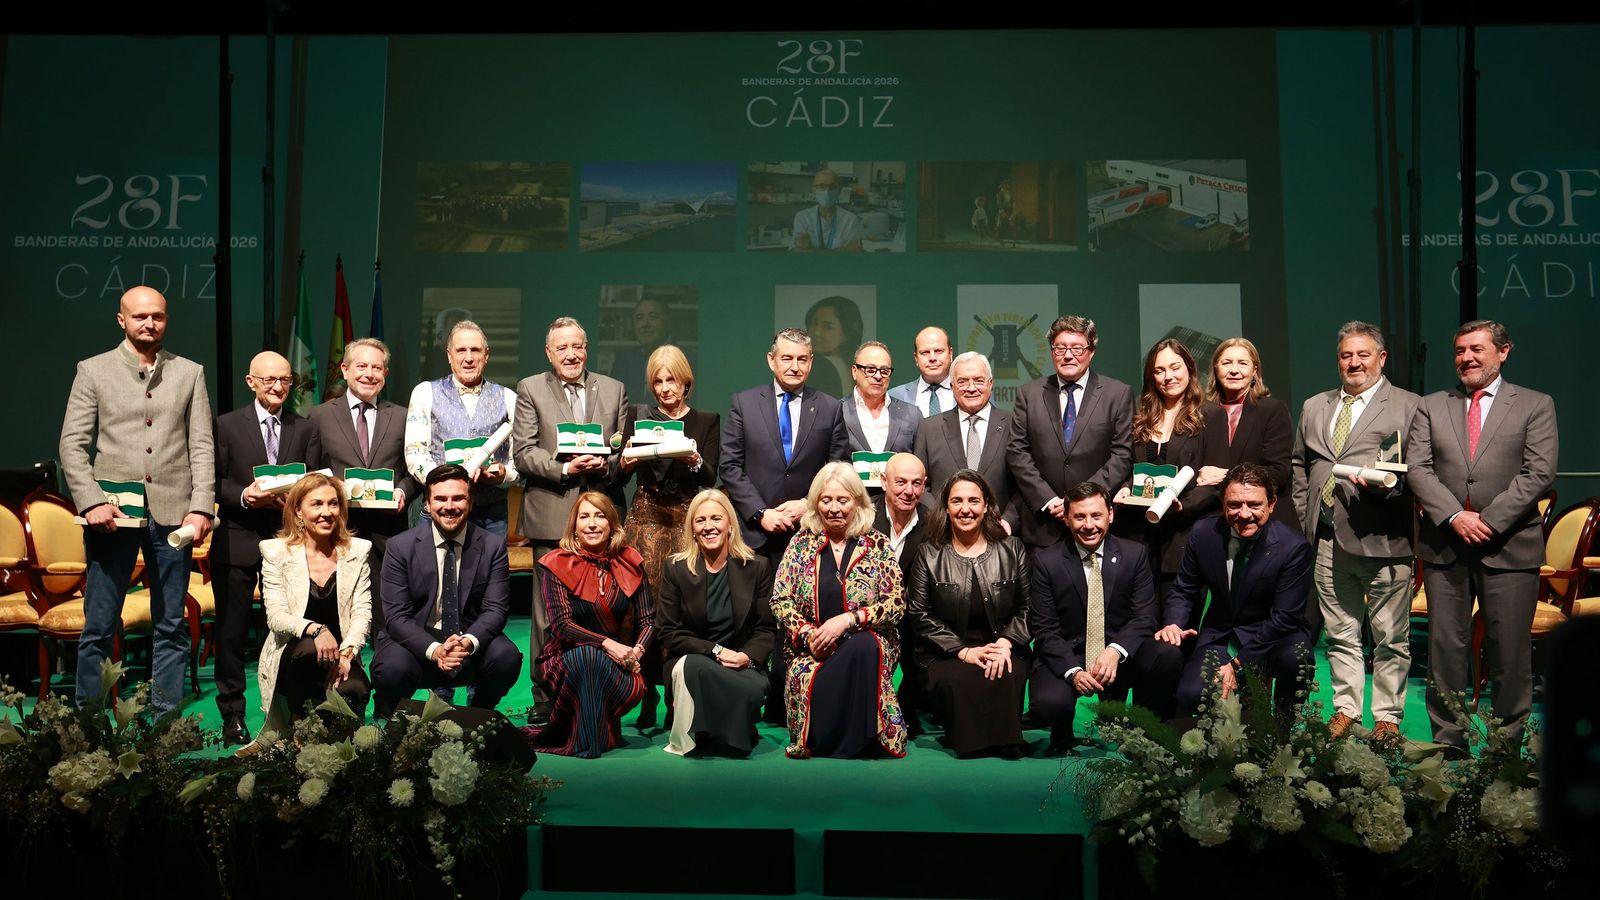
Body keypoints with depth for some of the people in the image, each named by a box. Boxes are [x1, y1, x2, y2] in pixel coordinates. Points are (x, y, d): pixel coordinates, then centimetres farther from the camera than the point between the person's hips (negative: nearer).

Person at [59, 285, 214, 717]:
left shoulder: (190, 373, 10)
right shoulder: (93, 370, 7)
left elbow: (202, 447, 6)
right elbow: (72, 444, 2)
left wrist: (201, 507, -4)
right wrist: (91, 501, -11)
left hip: (171, 514, 1)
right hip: (112, 512, -1)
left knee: (171, 628, 6)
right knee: (98, 628, 3)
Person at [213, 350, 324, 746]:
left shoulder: (306, 430, 11)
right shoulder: (226, 425, 4)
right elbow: (214, 482, 0)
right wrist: (244, 496, -18)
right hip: (238, 541, -1)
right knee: (232, 630, 4)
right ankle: (232, 716, 13)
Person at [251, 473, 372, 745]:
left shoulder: (357, 551, 8)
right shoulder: (277, 552, 2)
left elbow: (362, 612, 0)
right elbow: (275, 616, -8)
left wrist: (347, 652, -19)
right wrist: (313, 629, -29)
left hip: (340, 657, 1)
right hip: (291, 657, -1)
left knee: (354, 691, -32)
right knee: (309, 649, -36)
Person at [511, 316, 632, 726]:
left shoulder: (614, 390, 14)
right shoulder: (530, 389, 8)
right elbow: (523, 453, -1)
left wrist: (607, 465, -10)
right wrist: (565, 468, -15)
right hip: (552, 516, -2)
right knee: (548, 612, -1)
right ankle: (545, 698, 9)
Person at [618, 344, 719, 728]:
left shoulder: (707, 421, 10)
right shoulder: (641, 417, 11)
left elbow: (711, 478, 0)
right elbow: (620, 476, 7)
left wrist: (694, 461, -20)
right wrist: (626, 461, -15)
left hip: (687, 519, -1)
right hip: (646, 517, 1)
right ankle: (648, 699, 0)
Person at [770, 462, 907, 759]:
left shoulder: (878, 545, 5)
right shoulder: (801, 543, 9)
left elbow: (896, 604, -3)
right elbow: (780, 600, 5)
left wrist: (848, 619, -17)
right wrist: (808, 634, -13)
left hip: (866, 642, 0)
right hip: (812, 647, 1)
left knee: (864, 646, -36)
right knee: (805, 679, -33)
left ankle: (858, 741, -22)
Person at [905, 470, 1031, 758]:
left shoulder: (1012, 549, 11)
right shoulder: (929, 555, 7)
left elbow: (1027, 608, 8)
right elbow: (918, 614, 0)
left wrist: (1005, 643, -12)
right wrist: (963, 651, -11)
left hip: (1002, 650, 1)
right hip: (944, 655, -1)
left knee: (1005, 679, -33)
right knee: (958, 682, -34)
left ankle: (1004, 743, -12)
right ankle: (971, 743, -13)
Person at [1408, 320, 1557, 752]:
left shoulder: (1535, 405, 5)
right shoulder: (1431, 407, 10)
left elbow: (1538, 473, -5)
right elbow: (1418, 469, 1)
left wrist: (1489, 520, -14)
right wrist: (1454, 516, -13)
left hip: (1509, 547, -2)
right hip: (1445, 546, 2)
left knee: (1510, 649, 3)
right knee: (1445, 646, 5)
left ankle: (1508, 743, 16)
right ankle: (1448, 740, 15)